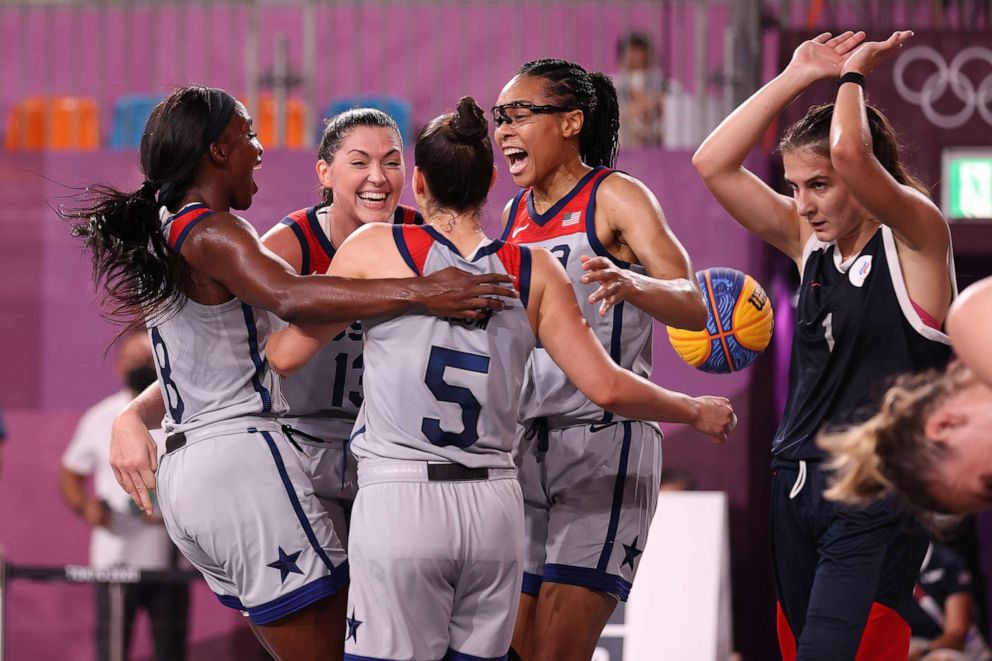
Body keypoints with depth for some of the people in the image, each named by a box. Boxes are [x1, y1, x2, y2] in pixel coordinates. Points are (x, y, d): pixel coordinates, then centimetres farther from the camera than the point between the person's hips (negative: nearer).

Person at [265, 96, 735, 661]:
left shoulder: (374, 250, 0)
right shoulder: (533, 271, 7)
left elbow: (287, 355, 4)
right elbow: (606, 387, 3)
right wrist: (698, 412, 18)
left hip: (398, 502, -3)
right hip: (494, 507, 3)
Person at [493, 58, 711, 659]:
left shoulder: (616, 197, -4)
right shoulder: (515, 215, 16)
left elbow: (691, 307, -17)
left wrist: (631, 282, -36)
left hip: (604, 439, -7)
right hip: (525, 445, 7)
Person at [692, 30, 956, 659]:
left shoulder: (916, 239, -6)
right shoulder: (810, 242, 12)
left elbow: (849, 152, -23)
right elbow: (714, 164, 8)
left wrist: (854, 72, -5)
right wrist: (797, 77, 5)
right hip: (798, 489, 7)